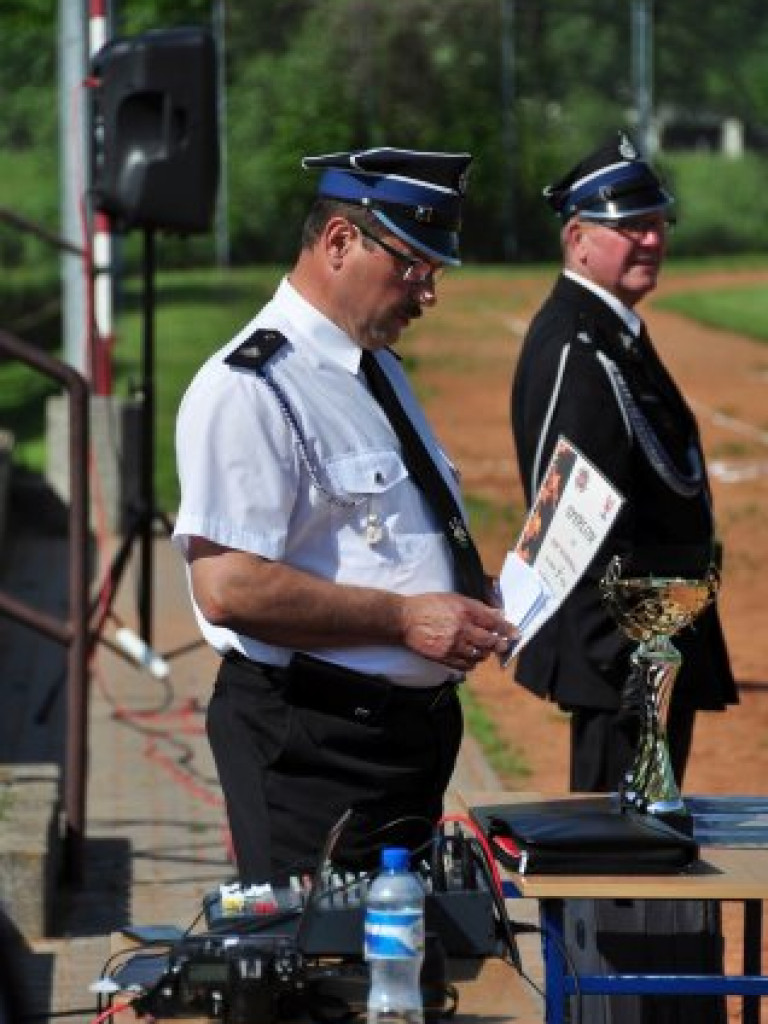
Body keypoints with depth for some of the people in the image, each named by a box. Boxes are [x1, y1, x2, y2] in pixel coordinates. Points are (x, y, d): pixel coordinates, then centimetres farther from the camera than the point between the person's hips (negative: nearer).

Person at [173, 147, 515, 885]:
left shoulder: (381, 370, 16)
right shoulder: (250, 388, -16)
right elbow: (229, 588, -24)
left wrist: (473, 605, 8)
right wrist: (404, 618, -22)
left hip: (414, 728, 9)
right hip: (315, 742, -9)